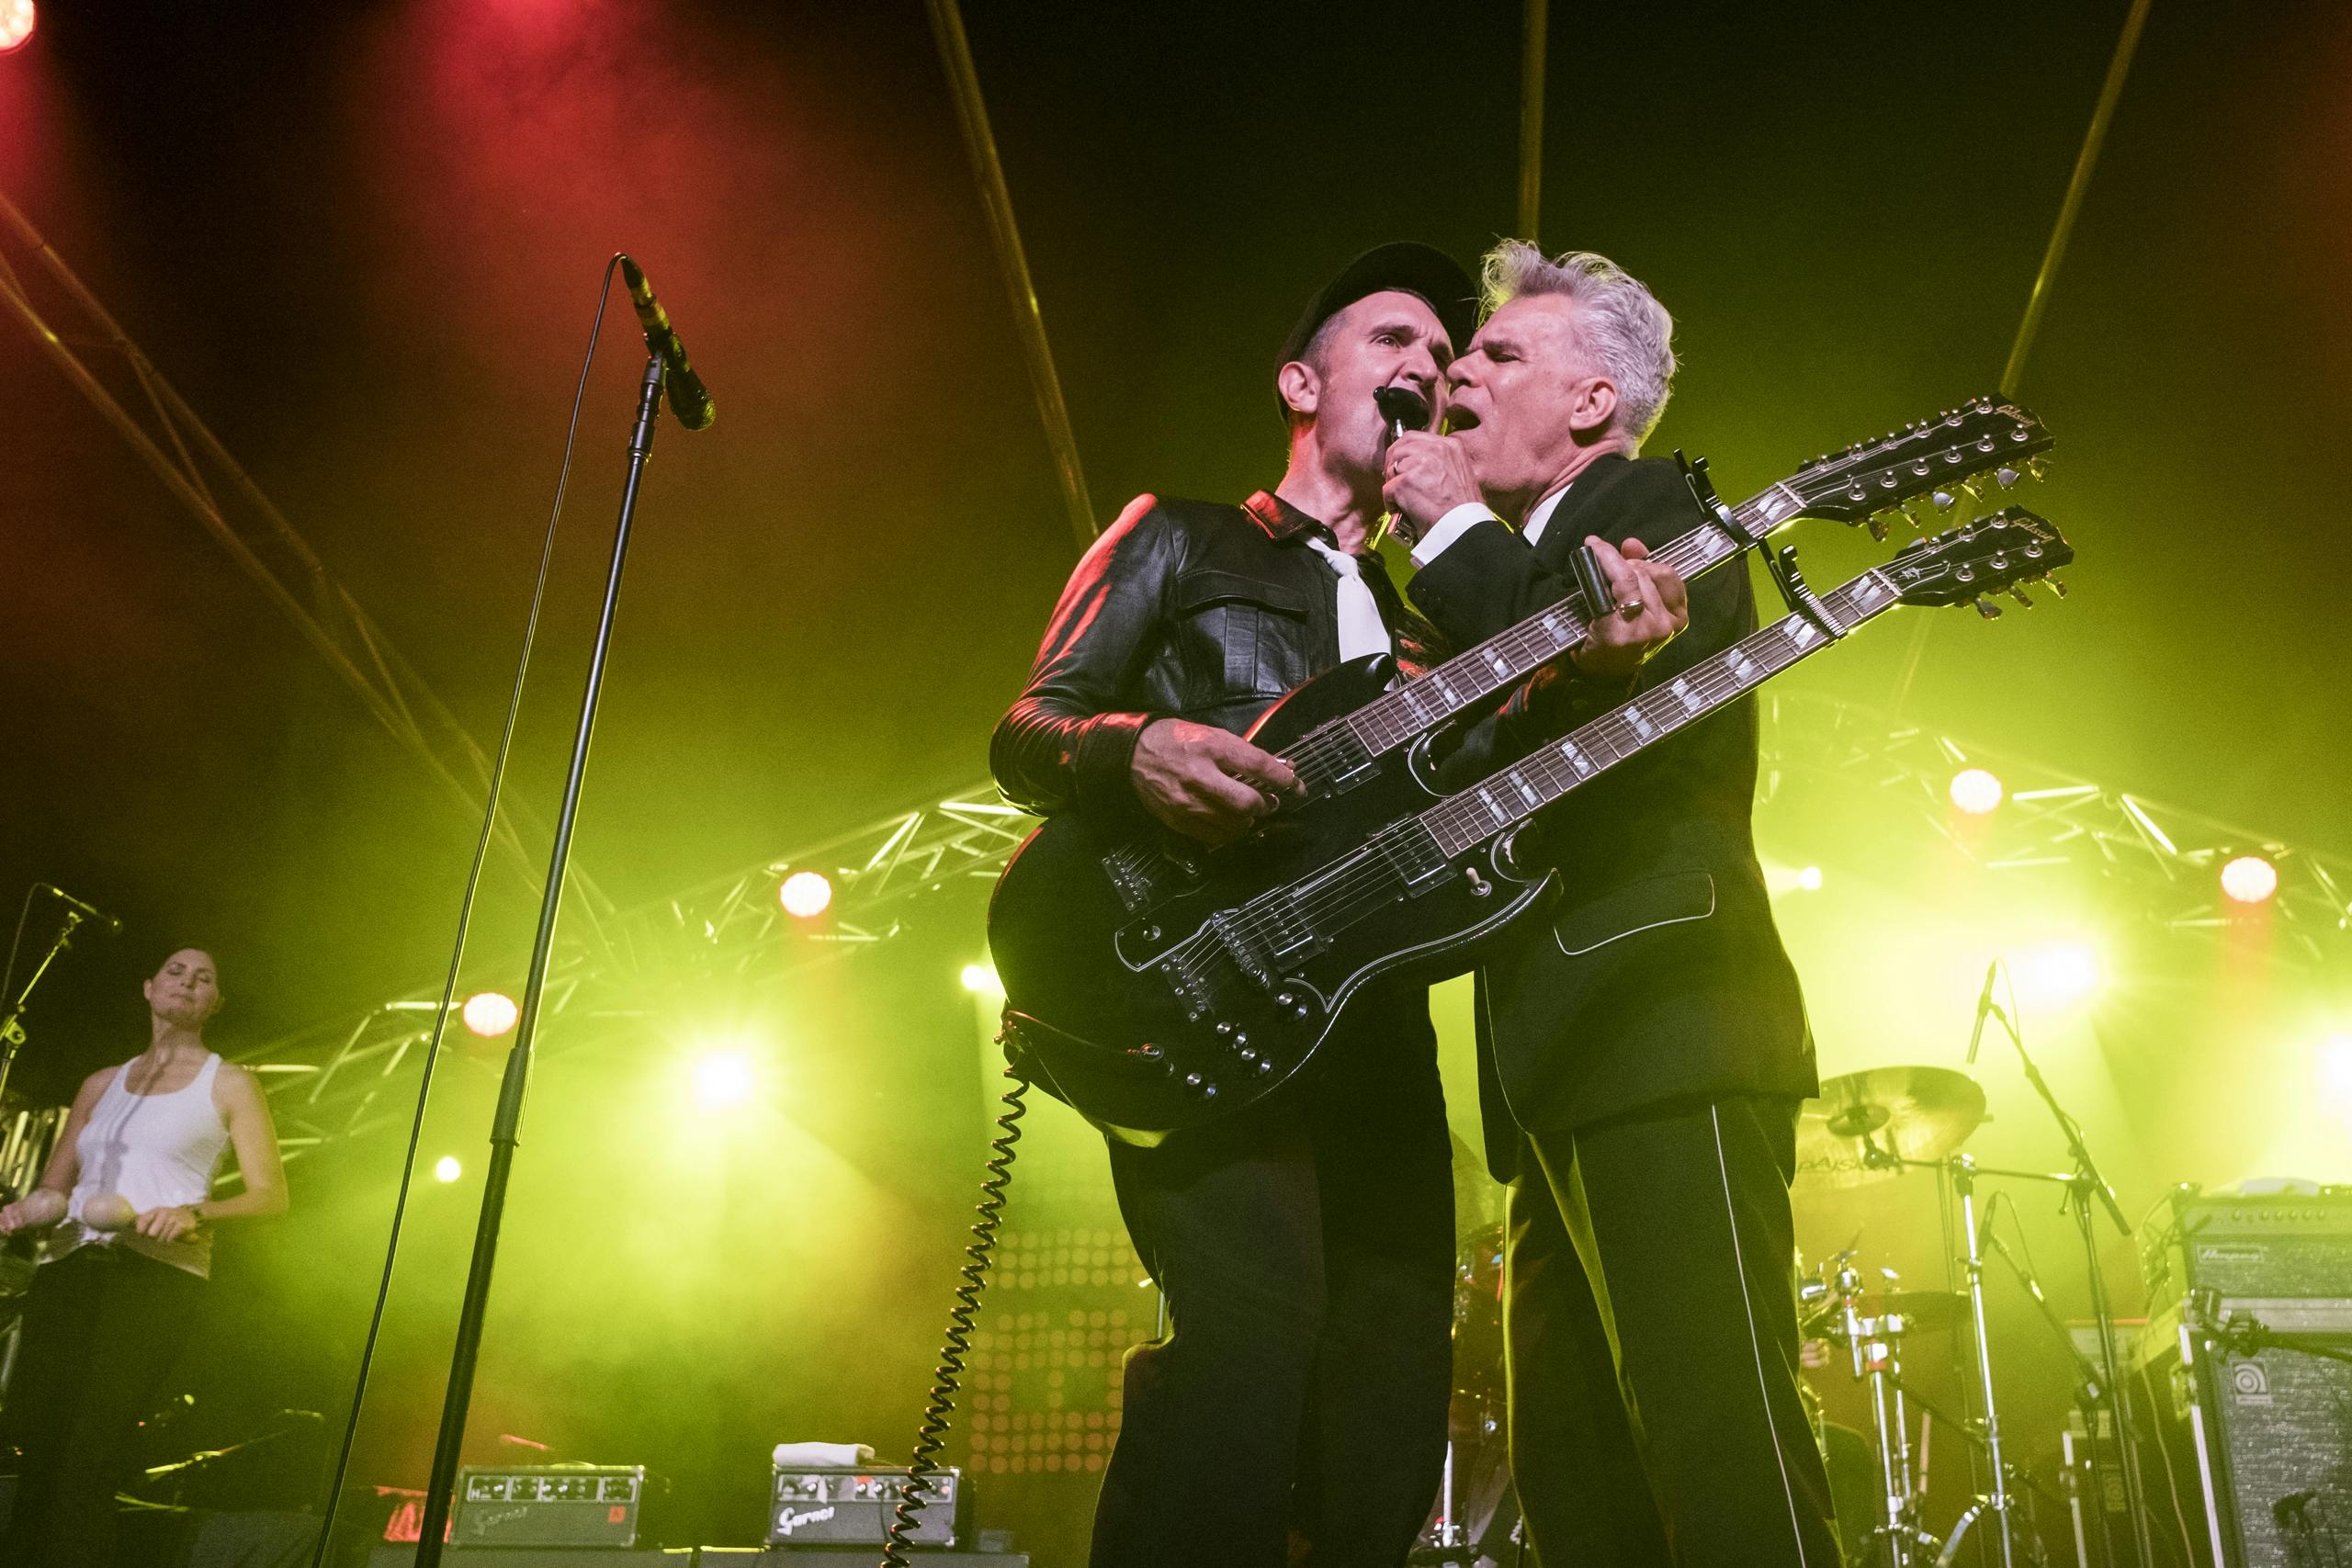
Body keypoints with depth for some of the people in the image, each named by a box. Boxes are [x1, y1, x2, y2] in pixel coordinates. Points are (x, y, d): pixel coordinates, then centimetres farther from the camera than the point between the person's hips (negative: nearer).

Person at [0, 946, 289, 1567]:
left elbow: (271, 1193, 4)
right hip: (68, 1268, 4)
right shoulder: (101, 1084, 24)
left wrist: (195, 1214, -13)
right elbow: (53, 1184, 24)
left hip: (157, 1271, -4)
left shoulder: (228, 1084, 11)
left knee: (89, 1459, -16)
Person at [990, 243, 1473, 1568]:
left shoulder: (1427, 620, 27)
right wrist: (1137, 750, -18)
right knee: (1250, 1328, -27)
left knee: (1389, 1421, 0)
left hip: (1377, 1029, 6)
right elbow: (1025, 735, 6)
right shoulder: (1180, 539, 14)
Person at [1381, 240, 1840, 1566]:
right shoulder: (1509, 572, 26)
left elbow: (1638, 709, -16)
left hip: (1666, 1023, -9)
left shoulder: (1666, 517, 3)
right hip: (1557, 1070, 9)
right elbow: (1487, 774, 14)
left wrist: (1456, 529, -6)